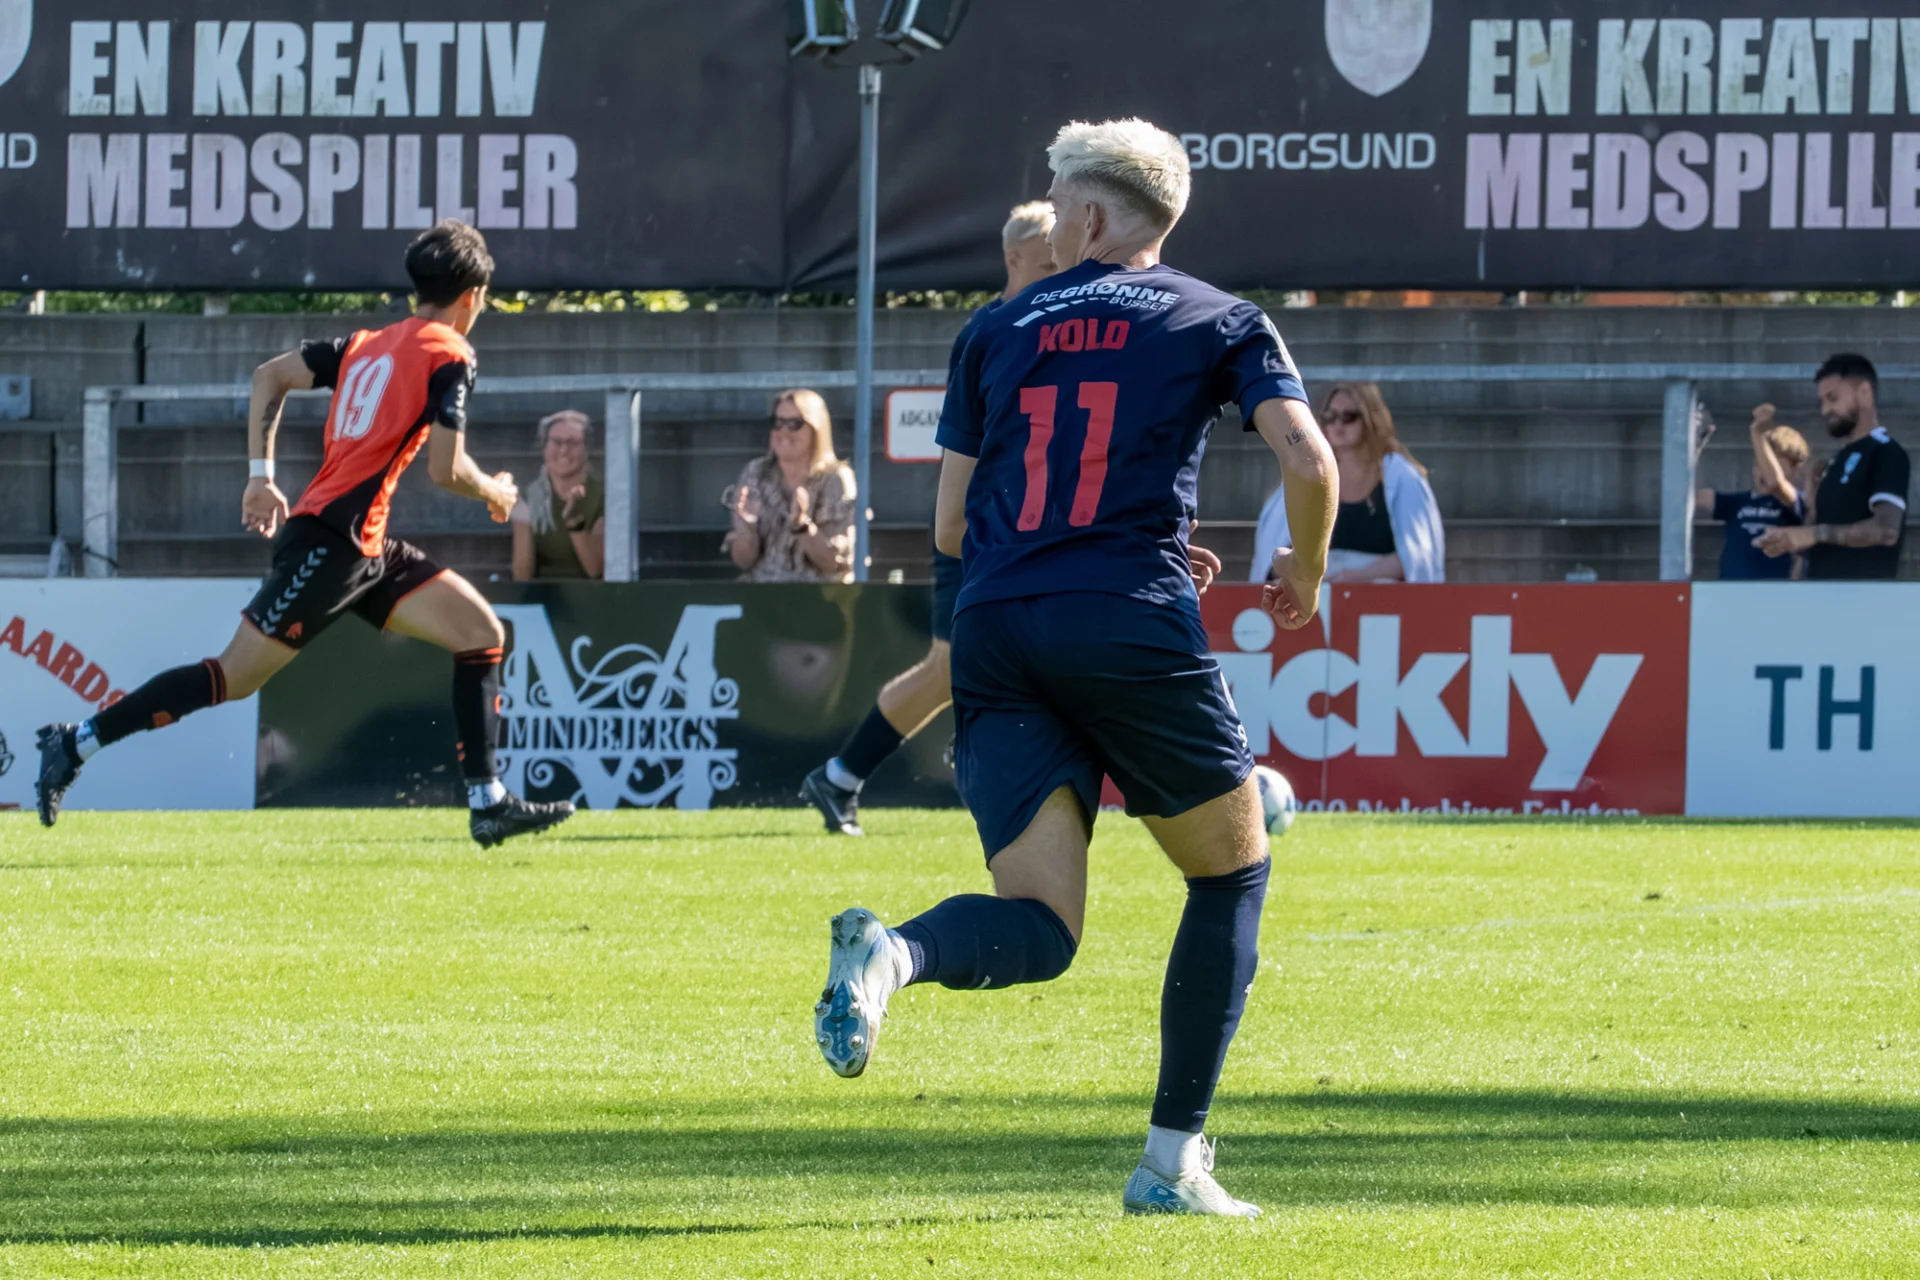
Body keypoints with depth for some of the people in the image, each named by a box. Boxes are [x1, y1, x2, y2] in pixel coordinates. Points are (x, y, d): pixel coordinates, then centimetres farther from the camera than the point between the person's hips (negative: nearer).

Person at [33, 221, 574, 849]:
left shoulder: (368, 344, 18)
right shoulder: (449, 356, -7)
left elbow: (270, 374, 16)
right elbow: (444, 468, -14)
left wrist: (261, 476, 16)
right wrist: (493, 492, 7)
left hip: (365, 550, 9)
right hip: (330, 542, -9)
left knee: (482, 632, 7)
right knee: (235, 676, -6)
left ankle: (489, 804, 5)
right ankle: (78, 742, -1)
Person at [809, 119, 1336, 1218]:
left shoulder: (1001, 331, 17)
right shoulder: (1220, 322, 9)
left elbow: (952, 525, 18)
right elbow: (1308, 460, -4)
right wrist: (1306, 574, 15)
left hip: (995, 633, 3)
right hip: (1134, 631, -3)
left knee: (1040, 930, 0)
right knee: (1233, 874, 17)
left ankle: (893, 952, -34)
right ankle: (1173, 1160, 10)